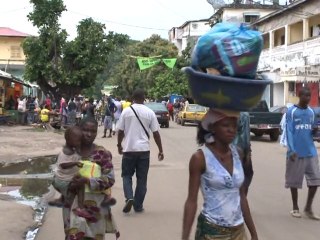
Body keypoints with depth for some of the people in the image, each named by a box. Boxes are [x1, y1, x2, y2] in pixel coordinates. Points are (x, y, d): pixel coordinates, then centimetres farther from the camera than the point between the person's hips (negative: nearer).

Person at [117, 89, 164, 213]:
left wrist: (119, 145, 19)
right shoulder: (150, 112, 0)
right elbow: (156, 133, 1)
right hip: (144, 149, 1)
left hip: (129, 149, -1)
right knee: (142, 178, 9)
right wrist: (160, 150, 8)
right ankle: (138, 205, 13)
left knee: (127, 175, 14)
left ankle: (129, 197, -8)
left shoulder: (126, 111, -1)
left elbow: (120, 131, 2)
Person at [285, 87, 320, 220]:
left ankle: (308, 208, 17)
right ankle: (295, 208, 21)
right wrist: (291, 150, -20)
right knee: (294, 181, 5)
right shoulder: (292, 111, -7)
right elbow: (289, 132, -11)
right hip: (296, 152, -5)